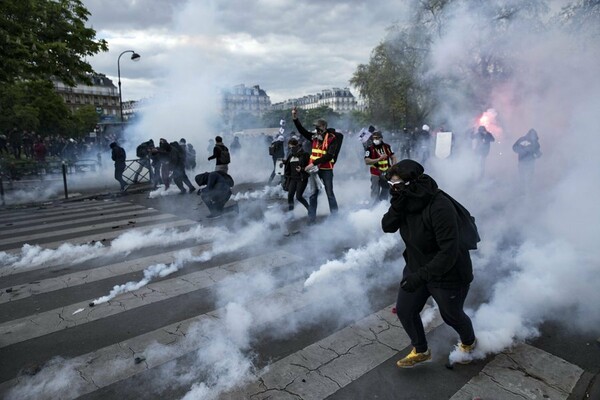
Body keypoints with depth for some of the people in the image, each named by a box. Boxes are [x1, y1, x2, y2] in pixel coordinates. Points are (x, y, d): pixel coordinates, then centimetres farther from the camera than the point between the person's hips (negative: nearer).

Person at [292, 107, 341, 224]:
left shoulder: (332, 138, -10)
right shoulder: (315, 137, 8)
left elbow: (329, 156, -19)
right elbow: (303, 131, 14)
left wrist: (313, 163, -23)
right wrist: (295, 119, 2)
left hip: (326, 170, -5)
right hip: (315, 169, 5)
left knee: (330, 194, 4)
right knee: (313, 194, 5)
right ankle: (311, 218, 10)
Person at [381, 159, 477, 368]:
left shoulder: (440, 208, -34)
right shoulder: (407, 201, -10)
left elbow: (449, 252, -34)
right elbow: (387, 227, -11)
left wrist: (420, 276, -36)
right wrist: (396, 205, -29)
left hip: (448, 274, -6)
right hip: (416, 267, 7)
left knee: (451, 315, 18)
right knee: (404, 309, 9)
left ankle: (469, 342, 53)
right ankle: (420, 351, 35)